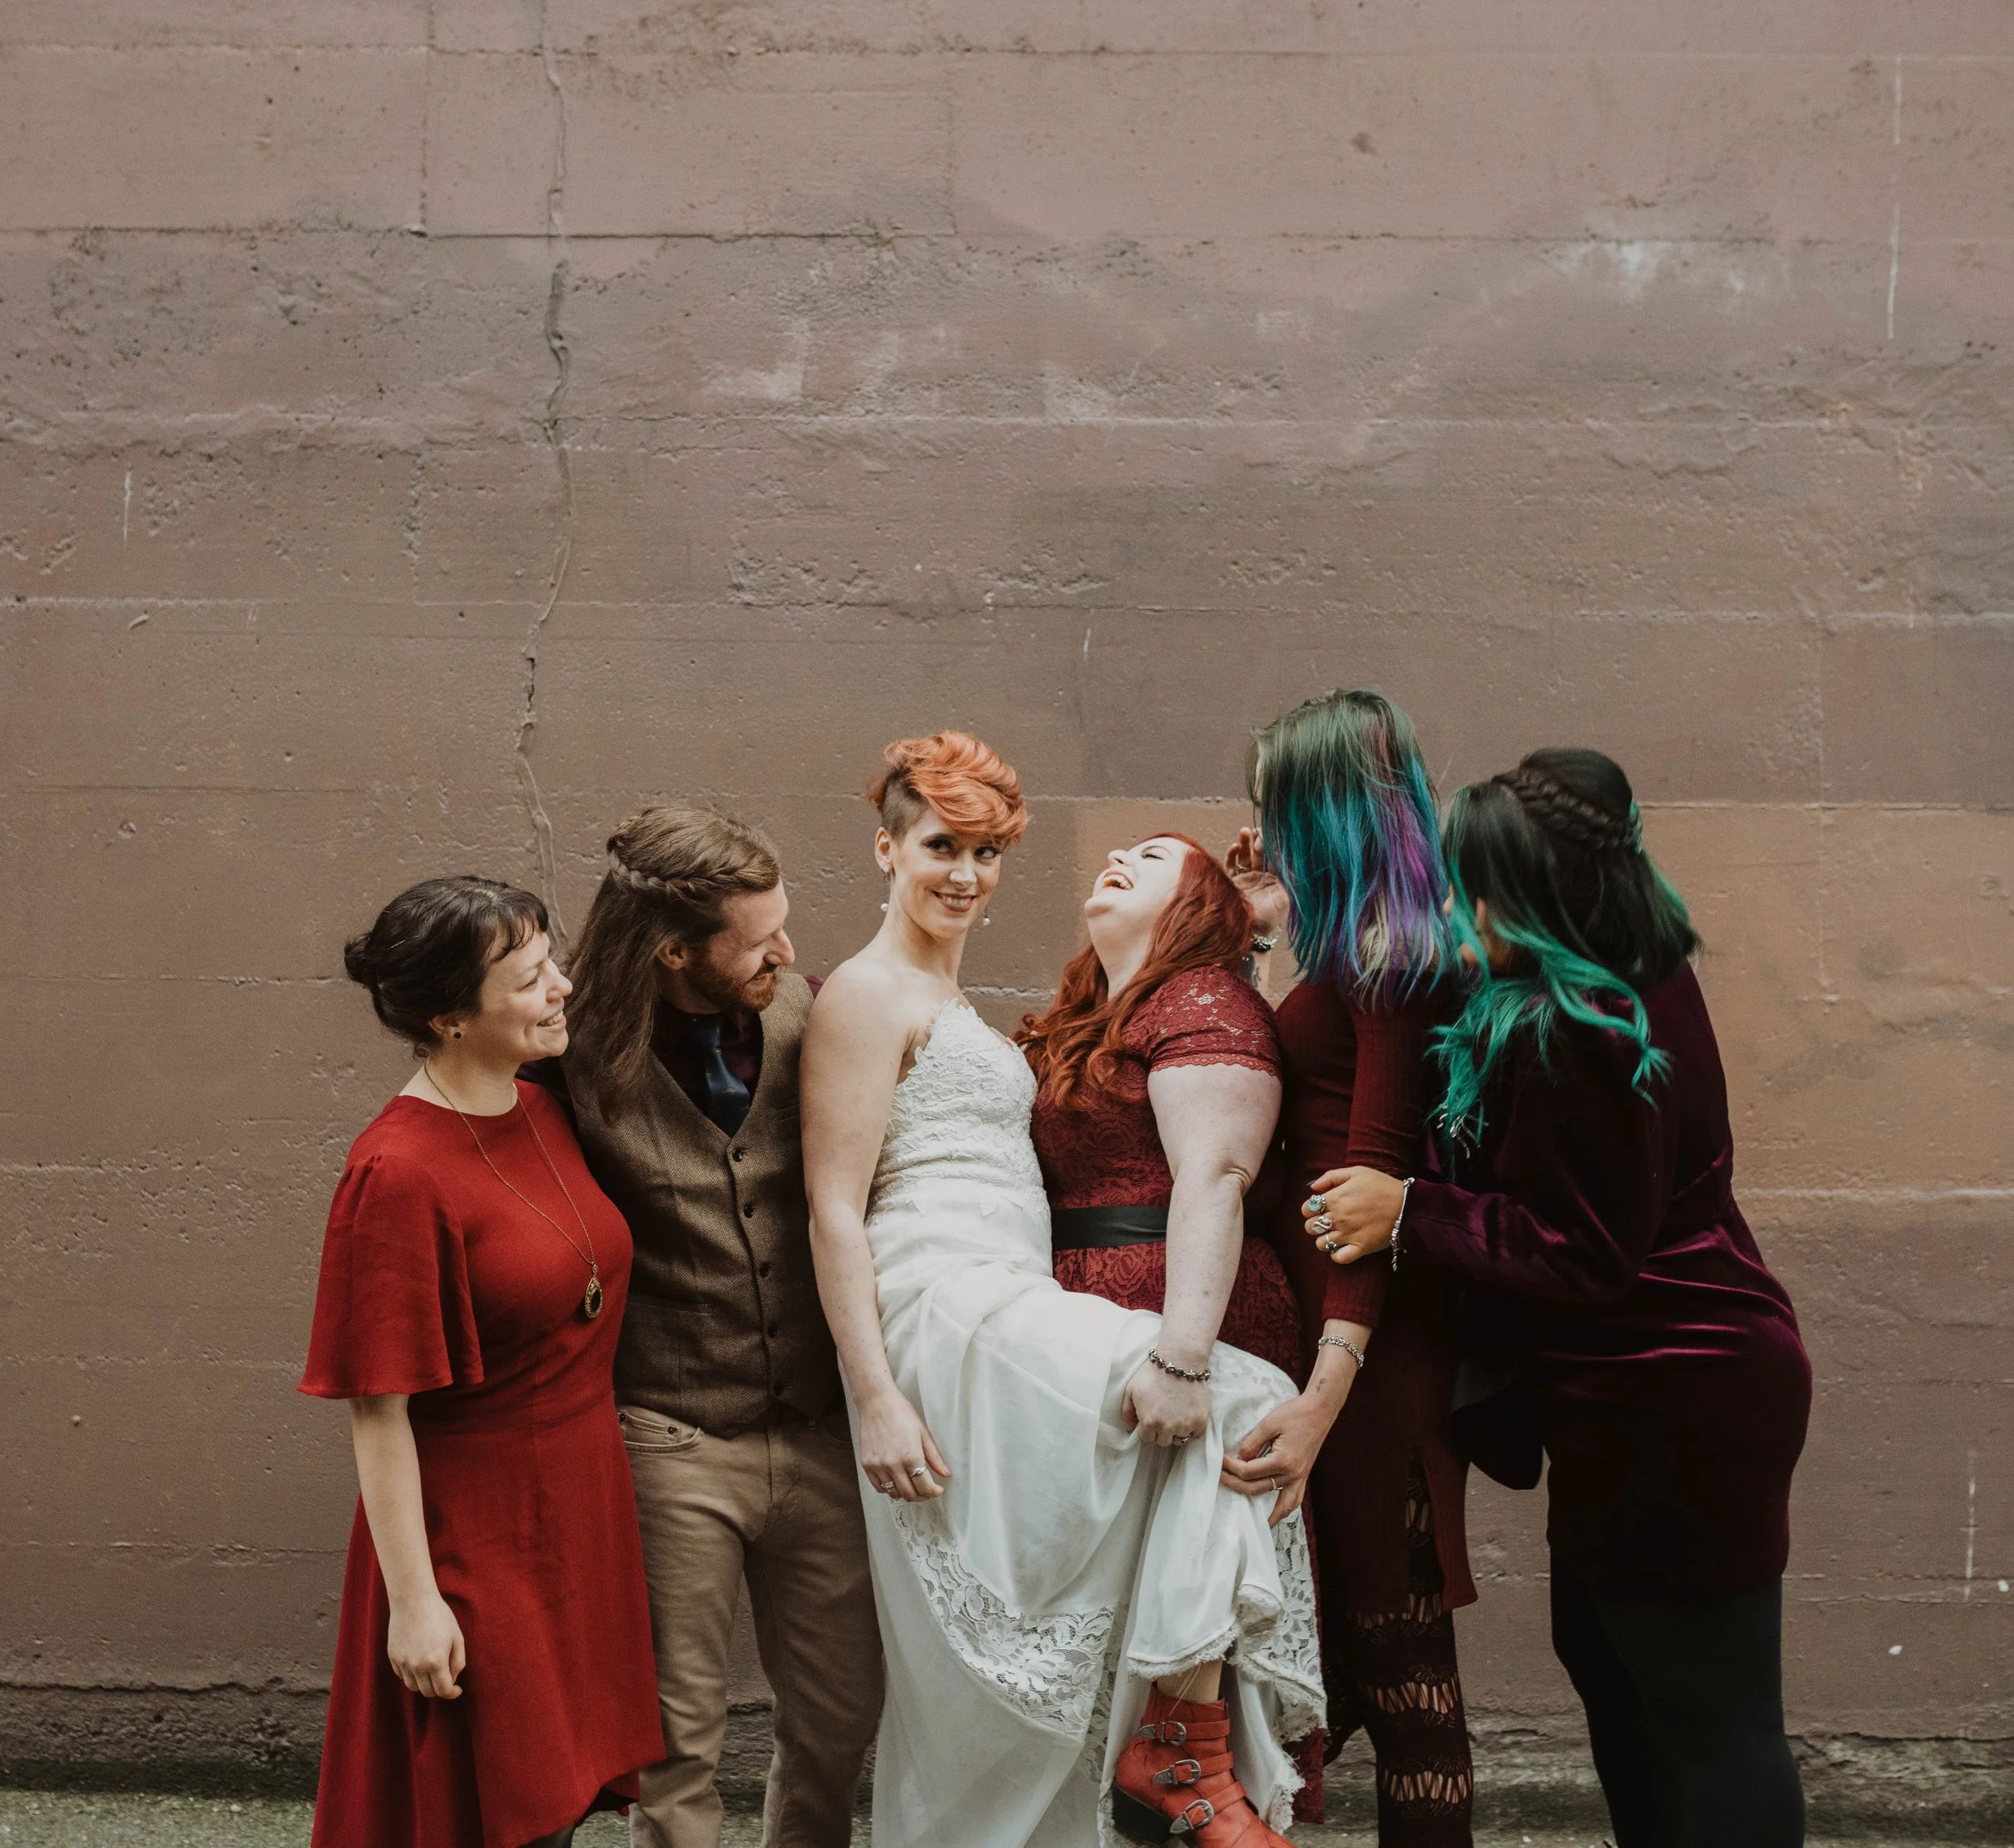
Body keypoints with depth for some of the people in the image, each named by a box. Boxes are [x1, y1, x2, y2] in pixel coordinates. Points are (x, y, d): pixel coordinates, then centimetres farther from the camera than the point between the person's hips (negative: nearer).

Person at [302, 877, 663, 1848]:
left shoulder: (543, 1115, 3)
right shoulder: (396, 1174, -20)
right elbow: (379, 1412, -18)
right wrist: (413, 1600, -17)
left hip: (579, 1516, 7)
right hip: (473, 1539, -7)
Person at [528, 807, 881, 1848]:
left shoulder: (801, 1014, -2)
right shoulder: (581, 1057, -13)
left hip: (819, 1435, 4)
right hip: (672, 1442, -4)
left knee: (838, 1722, 15)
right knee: (678, 1742, 9)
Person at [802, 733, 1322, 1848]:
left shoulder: (949, 1002, 26)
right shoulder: (869, 994, -4)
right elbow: (835, 1211, -11)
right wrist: (876, 1398, -19)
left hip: (1006, 1315, 9)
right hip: (946, 1313, -9)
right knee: (1230, 1403, -15)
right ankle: (1183, 1756, -13)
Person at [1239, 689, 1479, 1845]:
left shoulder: (1389, 955, -13)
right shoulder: (1367, 947, 13)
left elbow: (1375, 1180, -21)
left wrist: (1325, 1394, -27)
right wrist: (1281, 925, 21)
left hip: (1372, 1335, -10)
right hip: (1318, 1304, 10)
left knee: (1394, 1642, -3)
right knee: (1353, 1621, 13)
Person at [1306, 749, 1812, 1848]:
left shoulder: (1580, 1041, -26)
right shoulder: (1640, 978, 4)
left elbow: (1583, 1256, -24)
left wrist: (1410, 1214, -19)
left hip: (1668, 1412, -11)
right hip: (1676, 1393, 11)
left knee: (1708, 1716, 1)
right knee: (1607, 1659, 23)